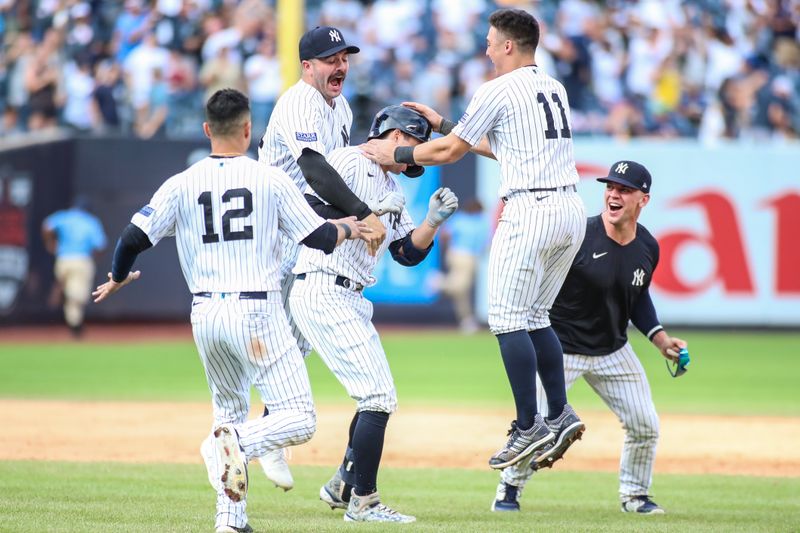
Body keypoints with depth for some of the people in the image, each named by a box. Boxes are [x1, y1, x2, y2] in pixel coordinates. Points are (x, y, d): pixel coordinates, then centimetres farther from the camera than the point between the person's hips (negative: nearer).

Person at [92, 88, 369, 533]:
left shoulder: (181, 185, 3)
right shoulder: (270, 180, -2)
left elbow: (134, 239, -1)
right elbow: (321, 238, 0)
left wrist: (118, 278, 20)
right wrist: (350, 228, 23)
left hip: (206, 315, 4)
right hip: (257, 313, -4)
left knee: (230, 411, 22)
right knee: (300, 419, -3)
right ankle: (237, 442, -32)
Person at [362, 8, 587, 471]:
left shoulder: (498, 91, -5)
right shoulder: (555, 89, 19)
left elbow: (449, 153, -2)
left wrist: (395, 153, 11)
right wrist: (444, 124, 32)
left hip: (530, 211, -8)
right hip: (572, 209, 8)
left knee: (508, 319, -4)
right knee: (535, 318, 16)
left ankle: (529, 427, -7)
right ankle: (560, 415, 9)